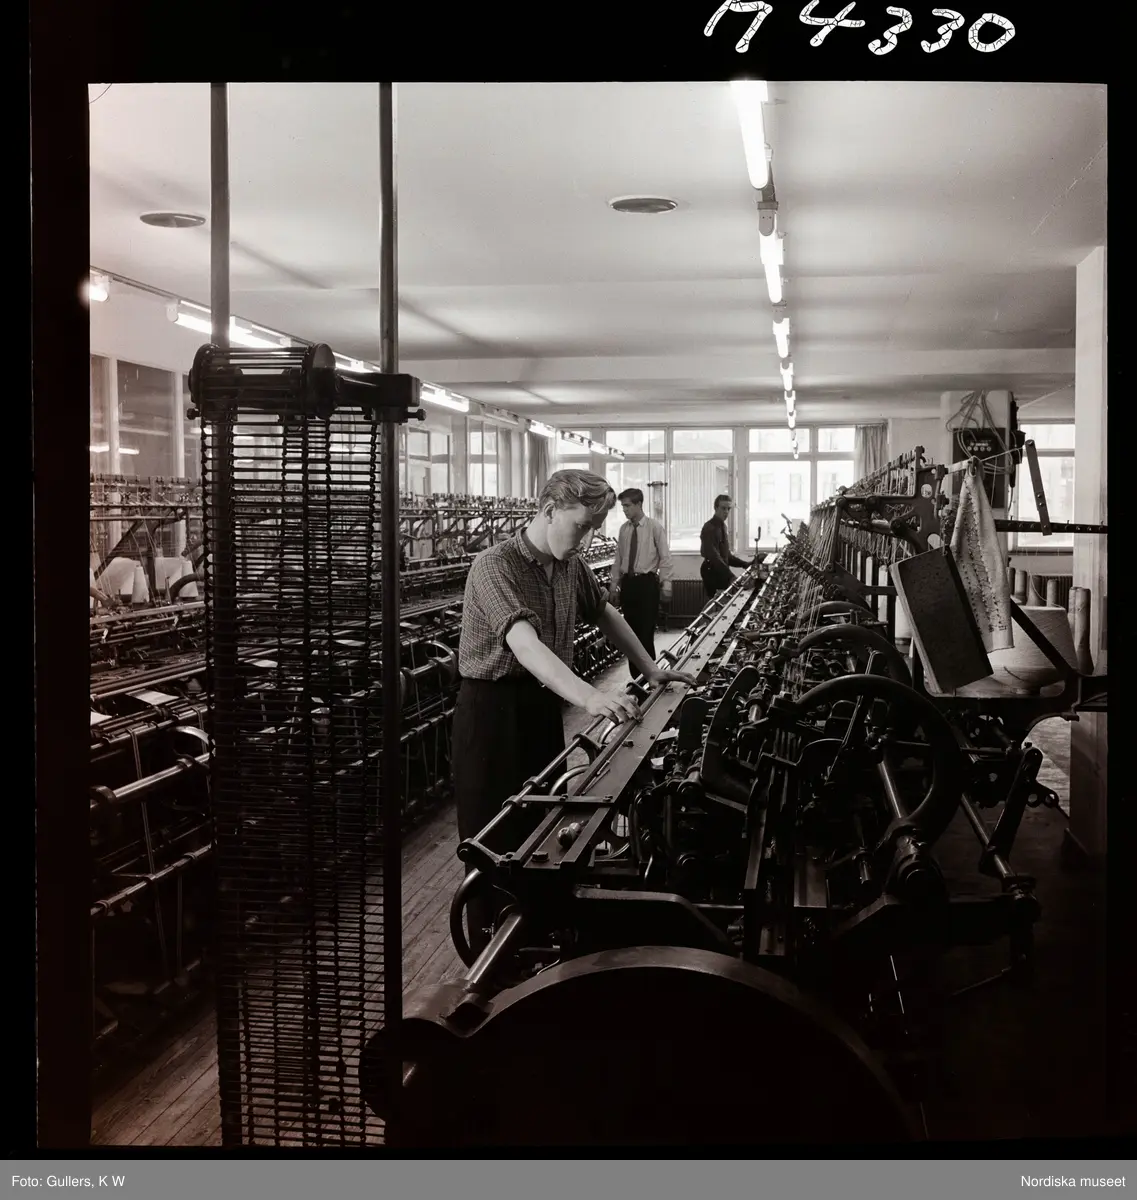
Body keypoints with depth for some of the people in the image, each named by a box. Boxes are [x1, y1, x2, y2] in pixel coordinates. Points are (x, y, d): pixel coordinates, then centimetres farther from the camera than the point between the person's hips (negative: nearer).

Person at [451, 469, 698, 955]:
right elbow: (525, 644, -36)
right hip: (493, 710, -8)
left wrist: (651, 670, 17)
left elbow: (605, 614, 22)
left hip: (544, 704, 8)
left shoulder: (572, 566, 4)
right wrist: (589, 697, -49)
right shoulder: (495, 566, -22)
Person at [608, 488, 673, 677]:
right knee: (631, 631, 7)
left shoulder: (655, 526, -5)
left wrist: (666, 586, -9)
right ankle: (636, 677, 15)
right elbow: (618, 560, 12)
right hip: (627, 582, 5)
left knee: (646, 631, -5)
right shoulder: (623, 529, 8)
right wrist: (614, 587, 10)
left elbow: (665, 558, -5)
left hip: (647, 582, -5)